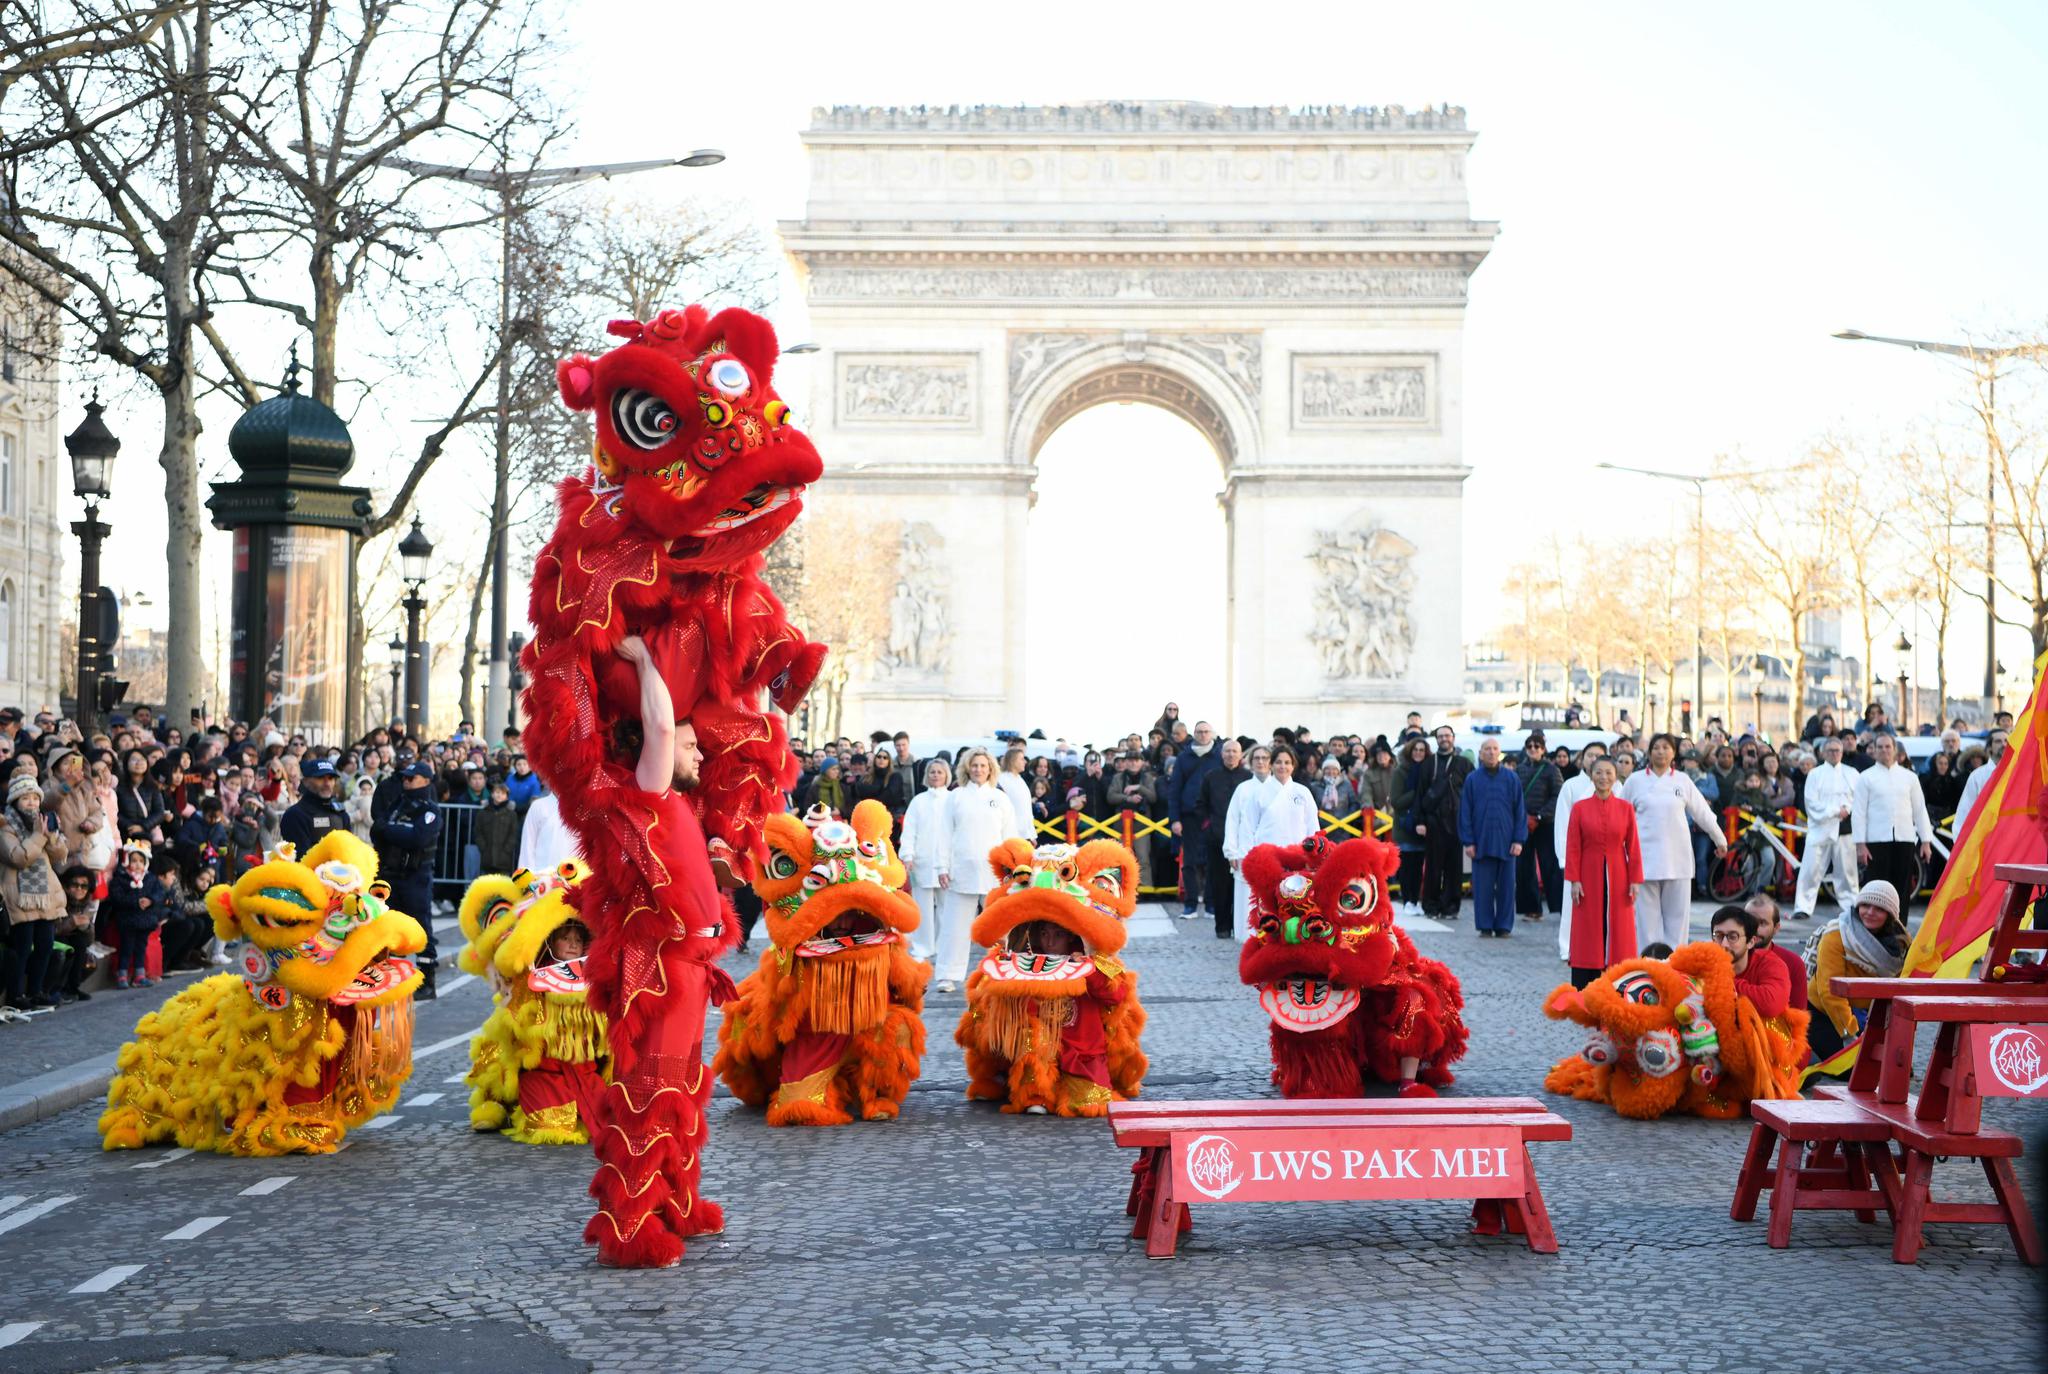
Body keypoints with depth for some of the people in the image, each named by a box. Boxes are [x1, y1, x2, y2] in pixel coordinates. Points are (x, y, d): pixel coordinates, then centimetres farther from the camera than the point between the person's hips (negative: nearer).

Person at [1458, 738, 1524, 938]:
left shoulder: (1511, 778, 4)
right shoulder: (1472, 779, 4)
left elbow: (1520, 811, 4)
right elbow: (1465, 812, 4)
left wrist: (1518, 839, -3)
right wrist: (1468, 841, -2)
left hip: (1505, 842, 0)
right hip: (1481, 842, 0)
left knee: (1506, 886, 4)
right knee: (1482, 887, 2)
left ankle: (1503, 927, 13)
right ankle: (1485, 927, 10)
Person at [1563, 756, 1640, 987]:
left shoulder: (1626, 808, 1)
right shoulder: (1579, 808, -1)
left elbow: (1633, 847, 2)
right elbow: (1572, 848, -2)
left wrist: (1634, 880, -3)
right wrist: (1574, 880, -8)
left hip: (1618, 879, 1)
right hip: (1589, 879, -1)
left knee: (1618, 934, 4)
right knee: (1588, 935, 2)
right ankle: (1583, 992, 7)